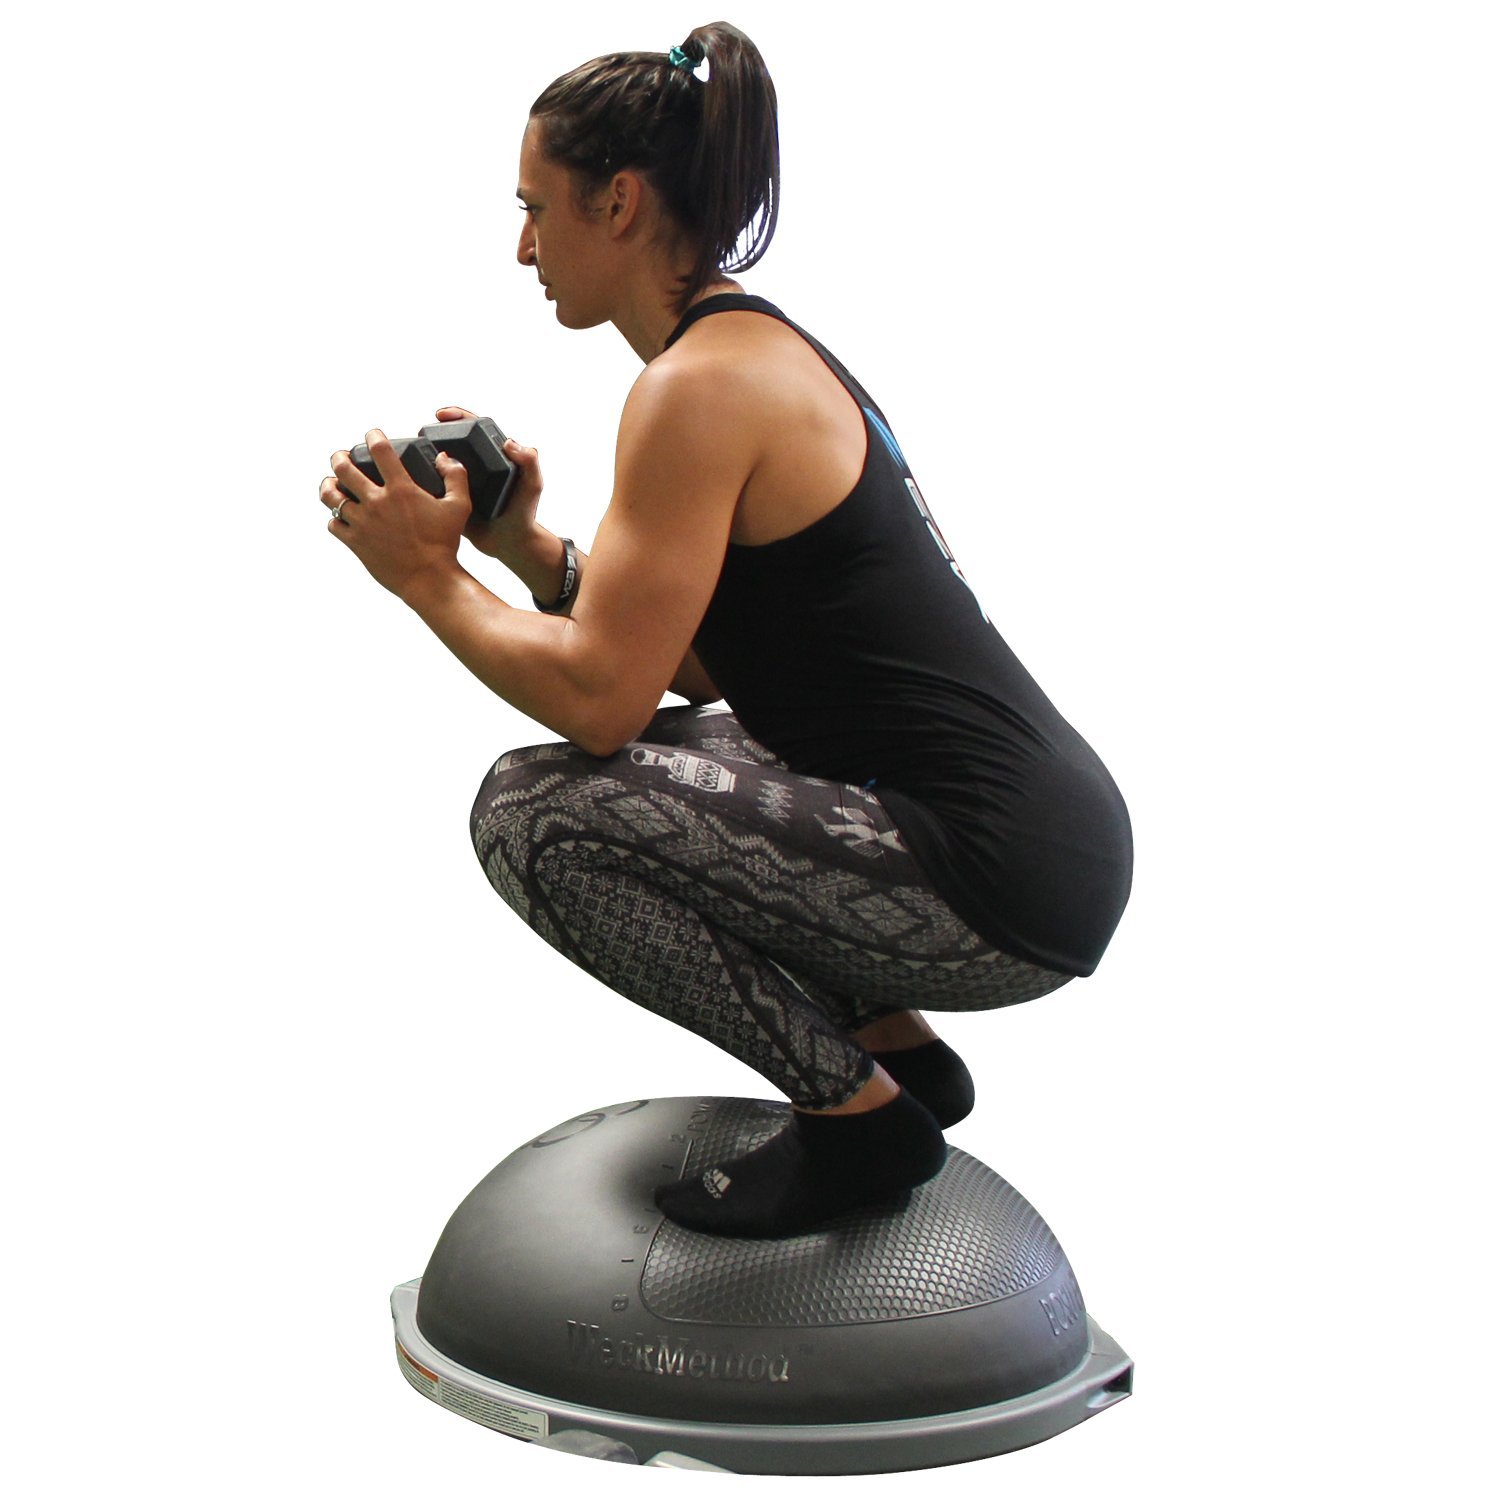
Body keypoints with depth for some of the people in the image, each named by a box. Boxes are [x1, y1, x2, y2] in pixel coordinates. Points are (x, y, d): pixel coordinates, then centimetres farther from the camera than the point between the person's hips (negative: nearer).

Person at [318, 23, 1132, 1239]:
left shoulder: (701, 385, -15)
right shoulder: (761, 344, 14)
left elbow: (599, 695, -19)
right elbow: (695, 670, 18)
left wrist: (429, 577, -5)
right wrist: (525, 543, 11)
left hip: (1003, 881, -10)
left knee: (537, 812, -13)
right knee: (638, 766, 23)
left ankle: (860, 1114, 0)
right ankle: (900, 1049, 20)